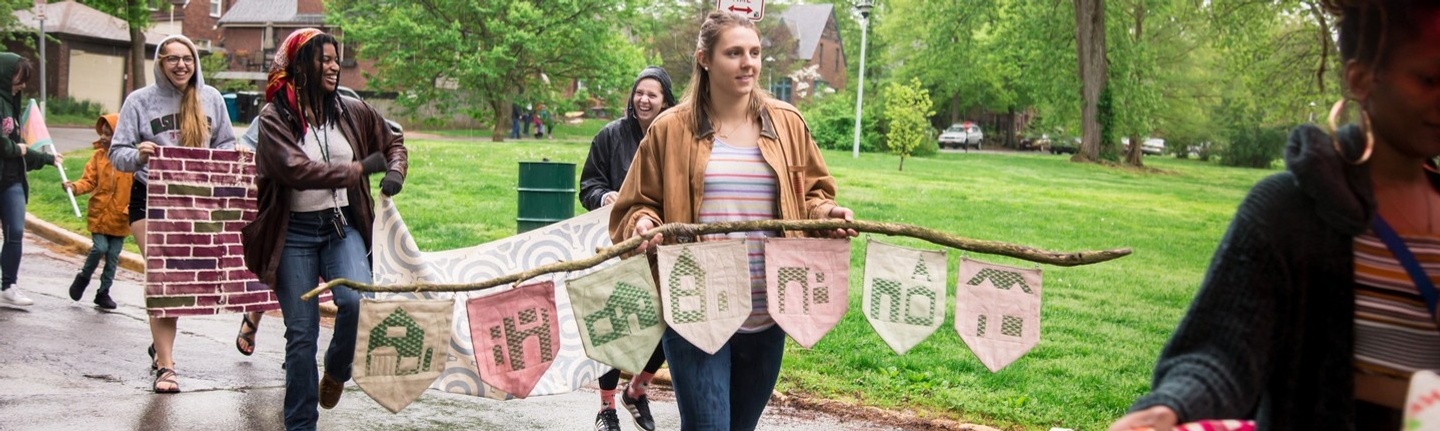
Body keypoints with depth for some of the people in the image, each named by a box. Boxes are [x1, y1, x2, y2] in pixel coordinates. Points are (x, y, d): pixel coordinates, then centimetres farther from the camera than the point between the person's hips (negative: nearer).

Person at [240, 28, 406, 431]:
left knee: (357, 299, -23)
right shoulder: (275, 118, -7)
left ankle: (336, 370, 9)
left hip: (342, 226, 3)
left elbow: (393, 142, 21)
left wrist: (395, 171, 0)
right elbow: (297, 170, -21)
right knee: (301, 333, 1)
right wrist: (360, 168, -18)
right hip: (295, 234, -2)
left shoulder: (352, 111, 5)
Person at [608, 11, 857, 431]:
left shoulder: (787, 124, 7)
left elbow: (810, 195, 16)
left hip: (766, 313, 4)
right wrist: (643, 224, -16)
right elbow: (638, 205, 5)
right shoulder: (671, 129, -1)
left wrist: (828, 214, -5)